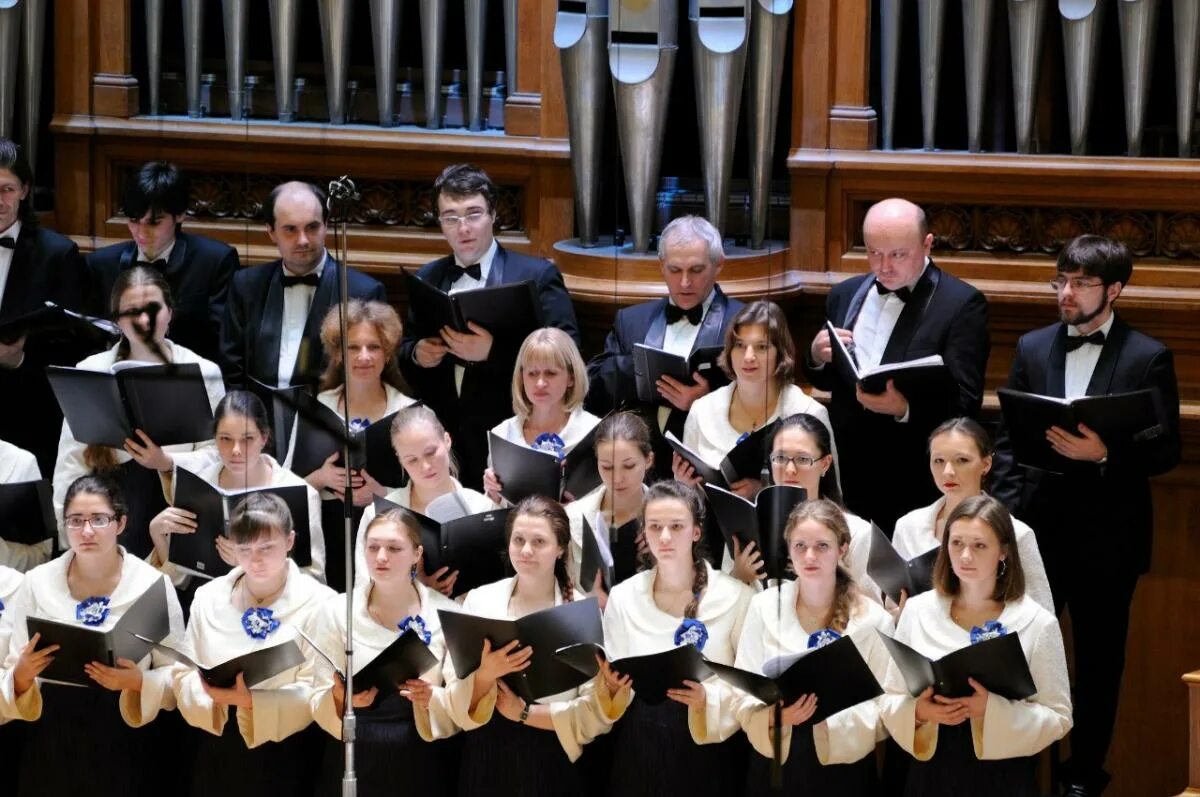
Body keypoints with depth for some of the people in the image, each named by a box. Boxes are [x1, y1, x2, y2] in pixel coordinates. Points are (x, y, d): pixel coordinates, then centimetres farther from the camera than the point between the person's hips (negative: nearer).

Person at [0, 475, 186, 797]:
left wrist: (138, 682, -20)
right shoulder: (37, 583, 1)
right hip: (54, 745, 1)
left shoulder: (153, 585, -4)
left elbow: (177, 674, -2)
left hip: (127, 746, -1)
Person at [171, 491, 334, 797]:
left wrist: (251, 702, -24)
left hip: (288, 755, -3)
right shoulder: (208, 598, 6)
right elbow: (183, 674, 5)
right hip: (219, 751, 3)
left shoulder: (319, 602, -7)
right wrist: (214, 695, -15)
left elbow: (319, 690, -13)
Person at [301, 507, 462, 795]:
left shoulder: (447, 614, 0)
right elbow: (318, 703, 0)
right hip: (354, 762, 0)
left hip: (421, 763, 0)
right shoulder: (336, 612, 0)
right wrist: (340, 698, -21)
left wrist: (432, 699, -19)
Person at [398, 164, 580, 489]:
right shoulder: (427, 279, 13)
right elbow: (405, 351, 20)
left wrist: (492, 352, -23)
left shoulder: (537, 276, -2)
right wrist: (416, 353, -5)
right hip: (442, 443, 4)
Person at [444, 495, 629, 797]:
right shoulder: (479, 601, 0)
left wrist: (525, 713, -13)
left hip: (552, 764, -1)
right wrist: (485, 674, -21)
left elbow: (597, 713, -7)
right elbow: (457, 704, -3)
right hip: (487, 759, 1)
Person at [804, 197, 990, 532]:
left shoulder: (962, 304, -6)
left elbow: (964, 404, -11)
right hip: (847, 477, 5)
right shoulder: (845, 295, 12)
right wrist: (817, 357, -3)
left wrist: (905, 410, -28)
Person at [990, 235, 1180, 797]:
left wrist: (1105, 454, -23)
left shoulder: (1147, 358, -3)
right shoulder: (1033, 348, 7)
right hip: (1038, 525, 3)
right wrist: (1008, 512, 0)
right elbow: (1008, 438, 10)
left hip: (1107, 534, -2)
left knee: (1099, 660, 7)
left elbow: (1166, 450, -6)